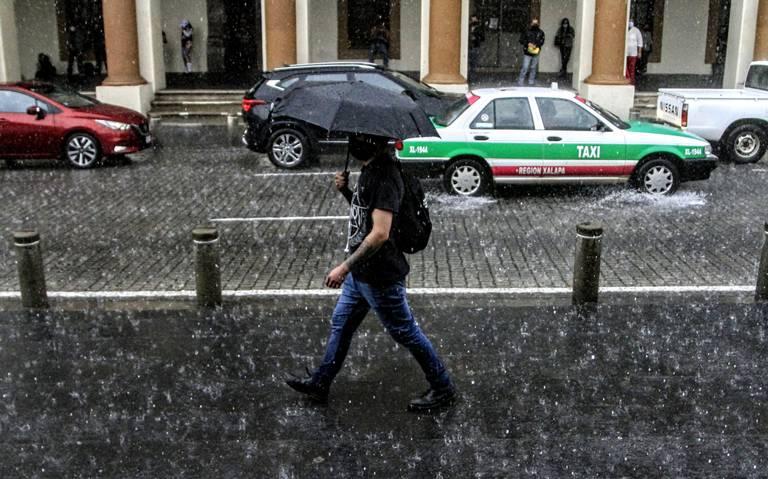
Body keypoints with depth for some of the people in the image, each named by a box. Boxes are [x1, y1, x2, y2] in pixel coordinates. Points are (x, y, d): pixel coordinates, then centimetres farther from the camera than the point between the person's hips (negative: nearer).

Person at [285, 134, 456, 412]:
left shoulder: (385, 176, -24)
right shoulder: (370, 169, 6)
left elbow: (380, 233, -30)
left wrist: (344, 267, -27)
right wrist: (346, 191, 0)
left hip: (380, 277, -10)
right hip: (360, 272, 10)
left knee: (406, 333, 4)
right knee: (340, 325, 19)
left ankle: (443, 389, 20)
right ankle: (320, 383, 35)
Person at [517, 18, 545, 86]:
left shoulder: (540, 32, 7)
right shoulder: (526, 31, 1)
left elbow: (542, 41, 0)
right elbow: (521, 40, 1)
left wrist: (536, 45, -18)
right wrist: (528, 44, -13)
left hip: (535, 53, 3)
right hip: (527, 53, -3)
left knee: (533, 68, 7)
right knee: (525, 68, -9)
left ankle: (531, 82, 16)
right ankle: (520, 82, -3)